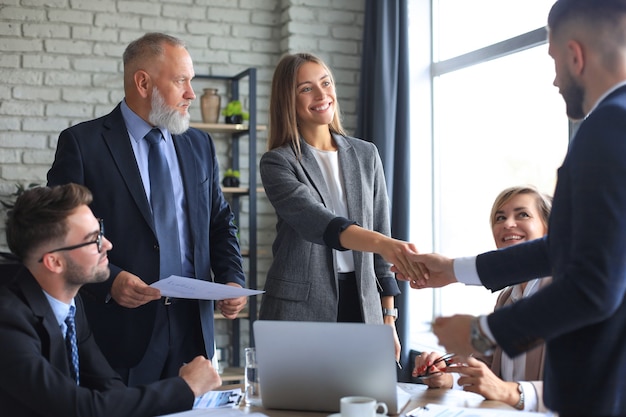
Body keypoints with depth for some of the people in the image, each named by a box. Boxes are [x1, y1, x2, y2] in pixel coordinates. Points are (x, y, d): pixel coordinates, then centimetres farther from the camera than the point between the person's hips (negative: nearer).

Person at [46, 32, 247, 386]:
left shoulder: (200, 145, 11)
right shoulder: (82, 143, -4)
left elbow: (220, 222, 16)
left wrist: (232, 280, 0)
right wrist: (108, 281, -19)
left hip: (193, 323, 4)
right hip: (122, 327, -4)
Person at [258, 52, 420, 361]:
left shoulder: (366, 155, 10)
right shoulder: (277, 162, -3)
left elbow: (380, 231, 11)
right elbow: (317, 222, -20)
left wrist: (388, 318, 8)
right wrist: (383, 243, -37)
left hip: (362, 305, 4)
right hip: (300, 308, -3)